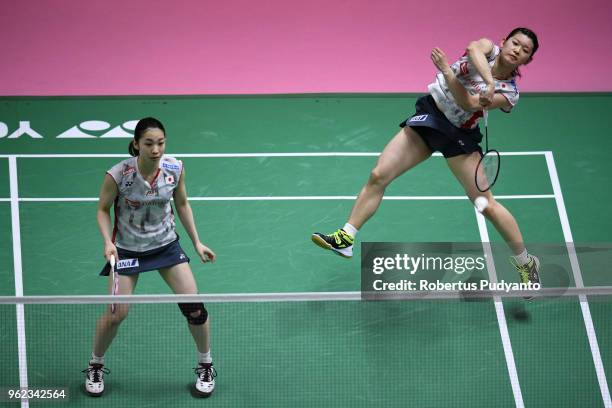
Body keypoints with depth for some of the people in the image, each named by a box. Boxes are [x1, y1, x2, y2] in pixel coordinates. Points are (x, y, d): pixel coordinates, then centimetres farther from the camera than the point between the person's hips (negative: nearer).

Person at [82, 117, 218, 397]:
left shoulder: (175, 168, -15)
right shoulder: (118, 175, -24)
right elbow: (103, 210, -8)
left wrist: (197, 242, 3)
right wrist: (108, 242, -23)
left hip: (167, 245, 2)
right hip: (127, 250, -2)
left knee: (194, 306, -6)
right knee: (117, 313, -6)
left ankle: (205, 366, 19)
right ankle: (96, 366, 23)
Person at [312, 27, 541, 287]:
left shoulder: (510, 93, -12)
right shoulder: (488, 49, -4)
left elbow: (468, 103, -27)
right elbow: (474, 49, -31)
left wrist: (446, 71, -38)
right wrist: (489, 82, -45)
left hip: (457, 135, -3)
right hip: (428, 113, 3)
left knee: (486, 205, -5)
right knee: (378, 176, -5)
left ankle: (526, 263, 14)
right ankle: (346, 238, 4)